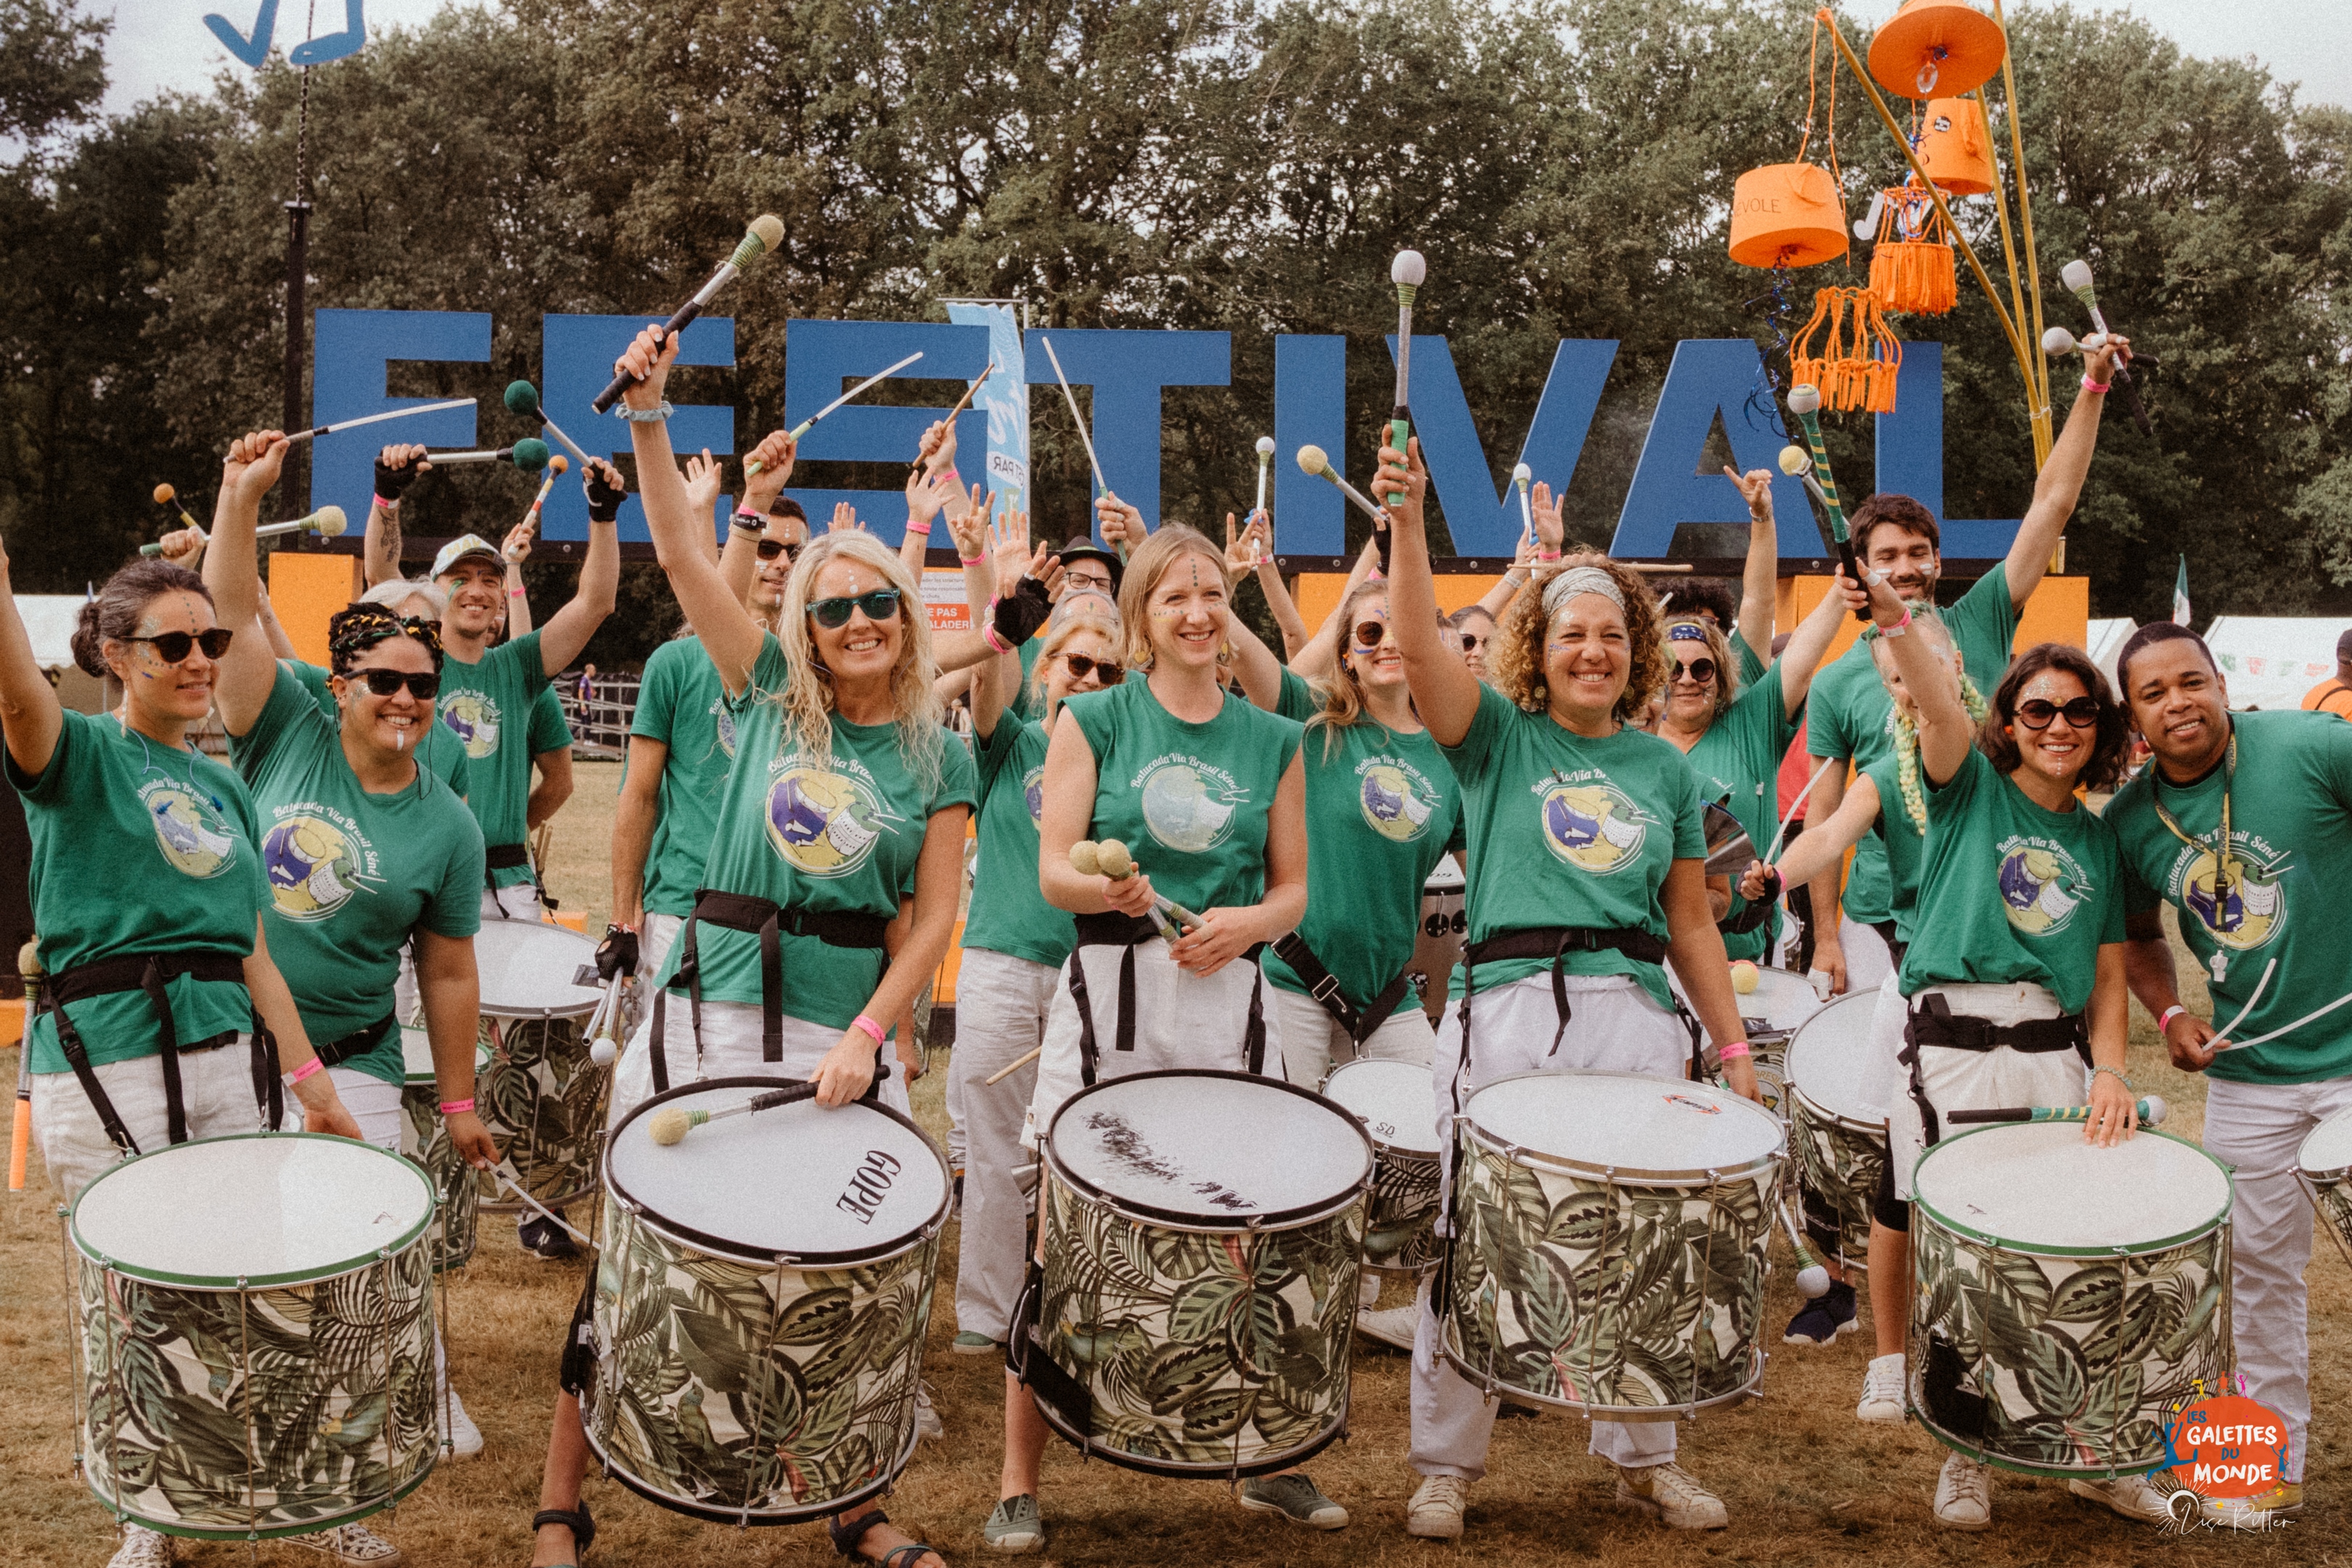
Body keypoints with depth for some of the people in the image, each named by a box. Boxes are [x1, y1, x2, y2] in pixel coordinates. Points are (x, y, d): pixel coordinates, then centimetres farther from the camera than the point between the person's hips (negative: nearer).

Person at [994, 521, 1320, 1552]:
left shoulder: (1272, 741, 12)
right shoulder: (1093, 720, 5)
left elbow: (1294, 891, 12)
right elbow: (1053, 870, -3)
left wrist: (1245, 923, -10)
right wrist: (1111, 887, -24)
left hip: (1229, 1002, 2)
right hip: (1110, 993, -2)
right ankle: (1018, 1484, 10)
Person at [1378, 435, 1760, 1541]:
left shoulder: (1665, 770, 15)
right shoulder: (1499, 737, 6)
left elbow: (1692, 923, 17)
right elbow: (1419, 648, -11)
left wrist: (1733, 1043, 13)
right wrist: (1406, 522, -22)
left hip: (1637, 1015, 3)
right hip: (1508, 1010, -3)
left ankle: (1644, 1458, 25)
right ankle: (1446, 1465, 15)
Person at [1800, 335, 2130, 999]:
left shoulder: (1978, 627, 5)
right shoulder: (1838, 682, 3)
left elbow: (2052, 503, 0)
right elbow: (1824, 811, 4)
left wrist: (2093, 386, -5)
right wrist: (1825, 936, -1)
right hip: (1879, 916, 0)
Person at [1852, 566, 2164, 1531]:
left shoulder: (2097, 841, 18)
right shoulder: (1971, 789, 7)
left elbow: (2109, 978, 16)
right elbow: (1939, 709, -15)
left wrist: (2110, 1070, -2)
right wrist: (1898, 626, -35)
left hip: (2057, 1052, 3)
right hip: (1953, 1046, -3)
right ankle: (1966, 1457, 17)